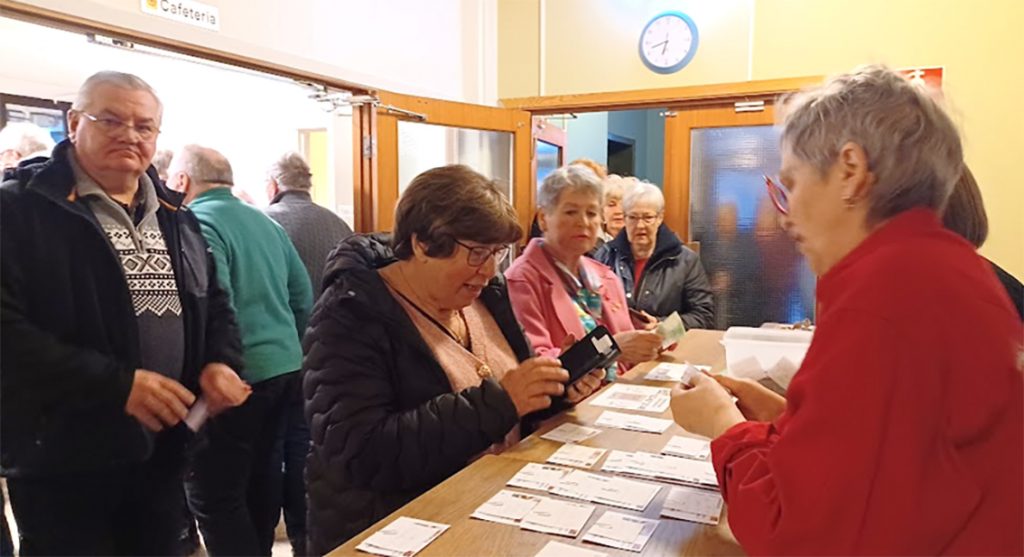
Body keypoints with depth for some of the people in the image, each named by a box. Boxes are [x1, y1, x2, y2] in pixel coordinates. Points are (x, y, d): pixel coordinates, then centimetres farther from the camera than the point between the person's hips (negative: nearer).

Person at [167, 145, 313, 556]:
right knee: (260, 475, 22)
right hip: (285, 365, 9)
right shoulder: (265, 222, 12)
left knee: (214, 496, 1)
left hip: (238, 374, -9)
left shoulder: (196, 223, -12)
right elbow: (303, 295, 14)